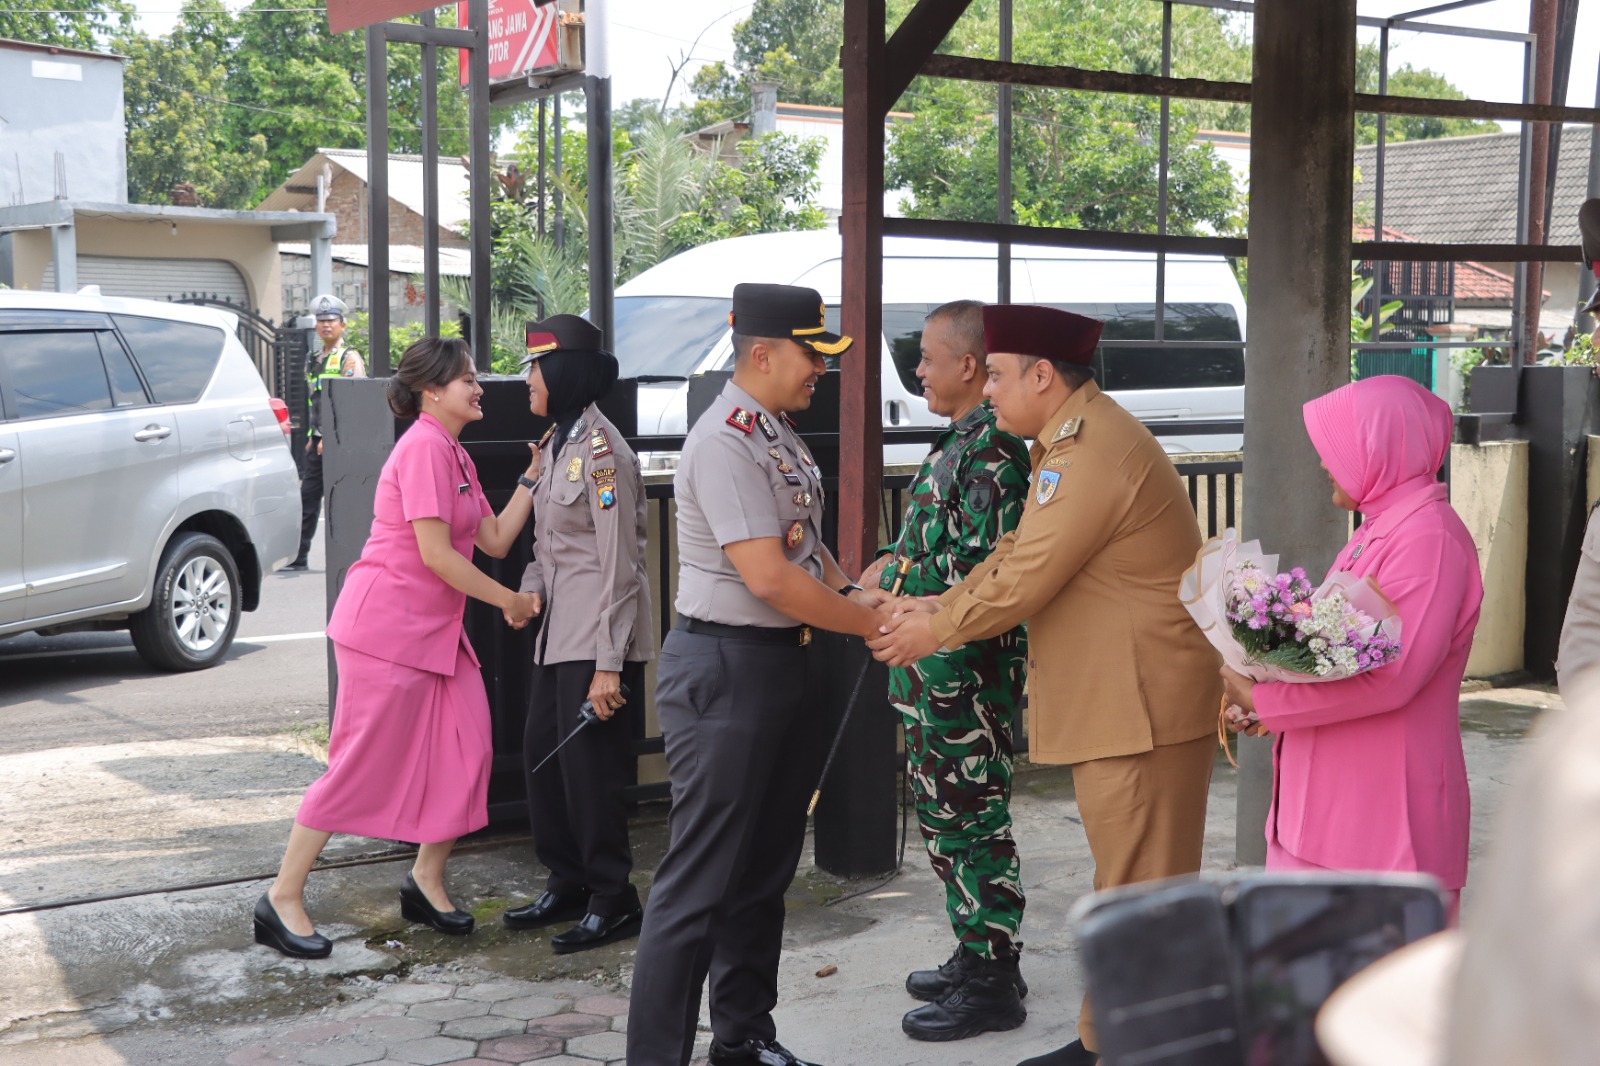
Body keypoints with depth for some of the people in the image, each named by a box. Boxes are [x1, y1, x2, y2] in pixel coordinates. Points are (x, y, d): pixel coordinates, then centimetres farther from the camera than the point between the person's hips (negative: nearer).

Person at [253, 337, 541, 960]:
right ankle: (282, 901, 5)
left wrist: (533, 475, 10)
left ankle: (426, 883, 17)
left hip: (435, 628, 10)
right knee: (361, 766, -5)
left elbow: (495, 541, 13)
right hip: (386, 624, -9)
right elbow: (435, 552, -20)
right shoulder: (422, 447, -15)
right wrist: (509, 601, -11)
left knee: (468, 750, 2)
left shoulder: (456, 457, 17)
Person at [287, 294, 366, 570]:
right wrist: (312, 436, 17)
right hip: (319, 440, 7)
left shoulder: (349, 358, -5)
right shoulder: (314, 360, 18)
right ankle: (298, 556, 8)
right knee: (307, 496, 5)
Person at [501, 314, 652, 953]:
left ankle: (613, 901, 10)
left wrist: (608, 665, -20)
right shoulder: (555, 444, 13)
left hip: (599, 635, -10)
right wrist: (531, 588, 2)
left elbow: (619, 564, -18)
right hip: (558, 630, 10)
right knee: (541, 754, 13)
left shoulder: (601, 450, -16)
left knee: (590, 765, -3)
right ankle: (567, 883, 27)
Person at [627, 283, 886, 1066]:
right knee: (701, 883, -4)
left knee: (765, 869, 18)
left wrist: (850, 591, 3)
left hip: (785, 663, 10)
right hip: (725, 670, -10)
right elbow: (769, 576, -24)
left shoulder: (778, 434, 11)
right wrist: (874, 624, -15)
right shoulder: (725, 441, -18)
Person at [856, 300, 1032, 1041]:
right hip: (934, 668, 10)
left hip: (967, 671, -10)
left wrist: (892, 579, -15)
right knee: (945, 819, 18)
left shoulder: (992, 448, -18)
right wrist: (895, 569, 5)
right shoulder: (962, 441, 13)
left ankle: (992, 984, 11)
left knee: (972, 824, -1)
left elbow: (987, 570, -25)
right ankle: (975, 957, 31)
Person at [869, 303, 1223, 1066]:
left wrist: (936, 630, -7)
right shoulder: (1070, 441, 13)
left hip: (1145, 707, -11)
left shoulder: (1094, 451, -21)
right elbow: (1018, 550, 14)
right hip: (1114, 700, 11)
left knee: (1139, 894, -1)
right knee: (1120, 887, 18)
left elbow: (1026, 579, -21)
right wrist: (939, 605, 3)